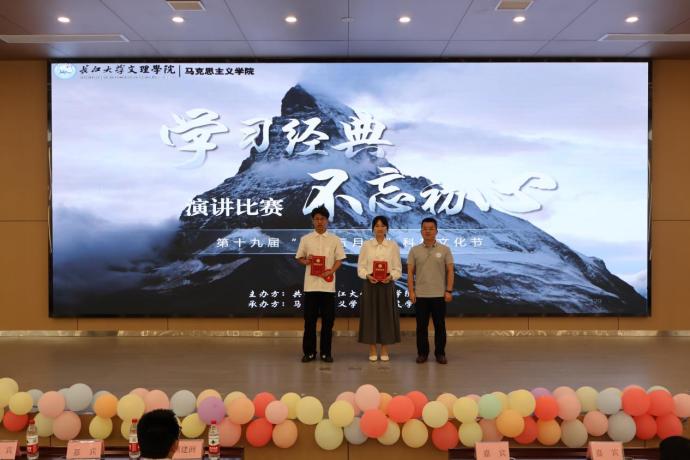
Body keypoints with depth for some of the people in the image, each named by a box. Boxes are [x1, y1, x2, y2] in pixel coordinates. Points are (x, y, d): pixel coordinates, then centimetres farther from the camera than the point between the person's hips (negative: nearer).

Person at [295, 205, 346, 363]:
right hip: (310, 284, 0)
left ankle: (326, 352, 13)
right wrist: (306, 261, -12)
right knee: (309, 320, 4)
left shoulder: (335, 240, 4)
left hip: (328, 285, 0)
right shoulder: (305, 239, 5)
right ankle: (309, 352, 13)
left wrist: (331, 271, -14)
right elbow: (299, 258, 10)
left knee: (328, 320, 4)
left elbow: (339, 260, 5)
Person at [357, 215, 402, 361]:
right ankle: (372, 351, 13)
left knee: (386, 316, 3)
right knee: (370, 316, 2)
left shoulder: (393, 245, 3)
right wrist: (367, 276, -17)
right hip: (370, 285, 0)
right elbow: (360, 267, 2)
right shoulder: (366, 245, 3)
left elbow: (398, 268, 2)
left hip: (387, 285, 0)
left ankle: (384, 350, 15)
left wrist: (391, 276, -17)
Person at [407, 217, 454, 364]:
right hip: (420, 295, 1)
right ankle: (422, 353, 16)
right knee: (421, 326, 6)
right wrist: (411, 291, -5)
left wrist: (449, 290, -8)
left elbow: (450, 271, 0)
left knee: (439, 325, 5)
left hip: (439, 295, -1)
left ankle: (440, 353, 15)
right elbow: (410, 272, 2)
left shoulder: (444, 250, 2)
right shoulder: (414, 250, 4)